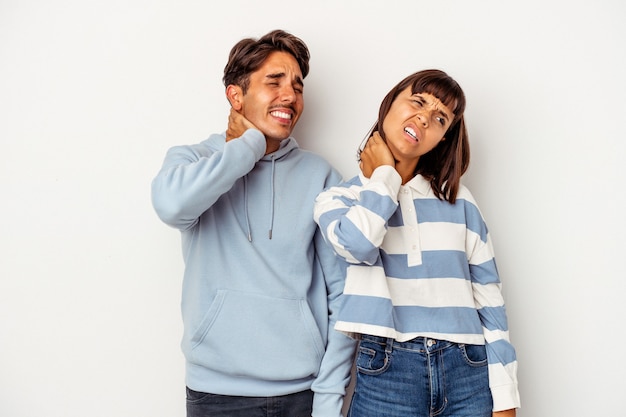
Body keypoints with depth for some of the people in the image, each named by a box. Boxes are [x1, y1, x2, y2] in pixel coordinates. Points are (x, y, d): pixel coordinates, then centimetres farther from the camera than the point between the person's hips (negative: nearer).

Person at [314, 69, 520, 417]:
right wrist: (385, 174, -3)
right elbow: (357, 244, -19)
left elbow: (488, 293, 6)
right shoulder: (339, 197, 4)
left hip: (469, 372, 2)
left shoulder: (458, 199, 7)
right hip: (387, 371, -1)